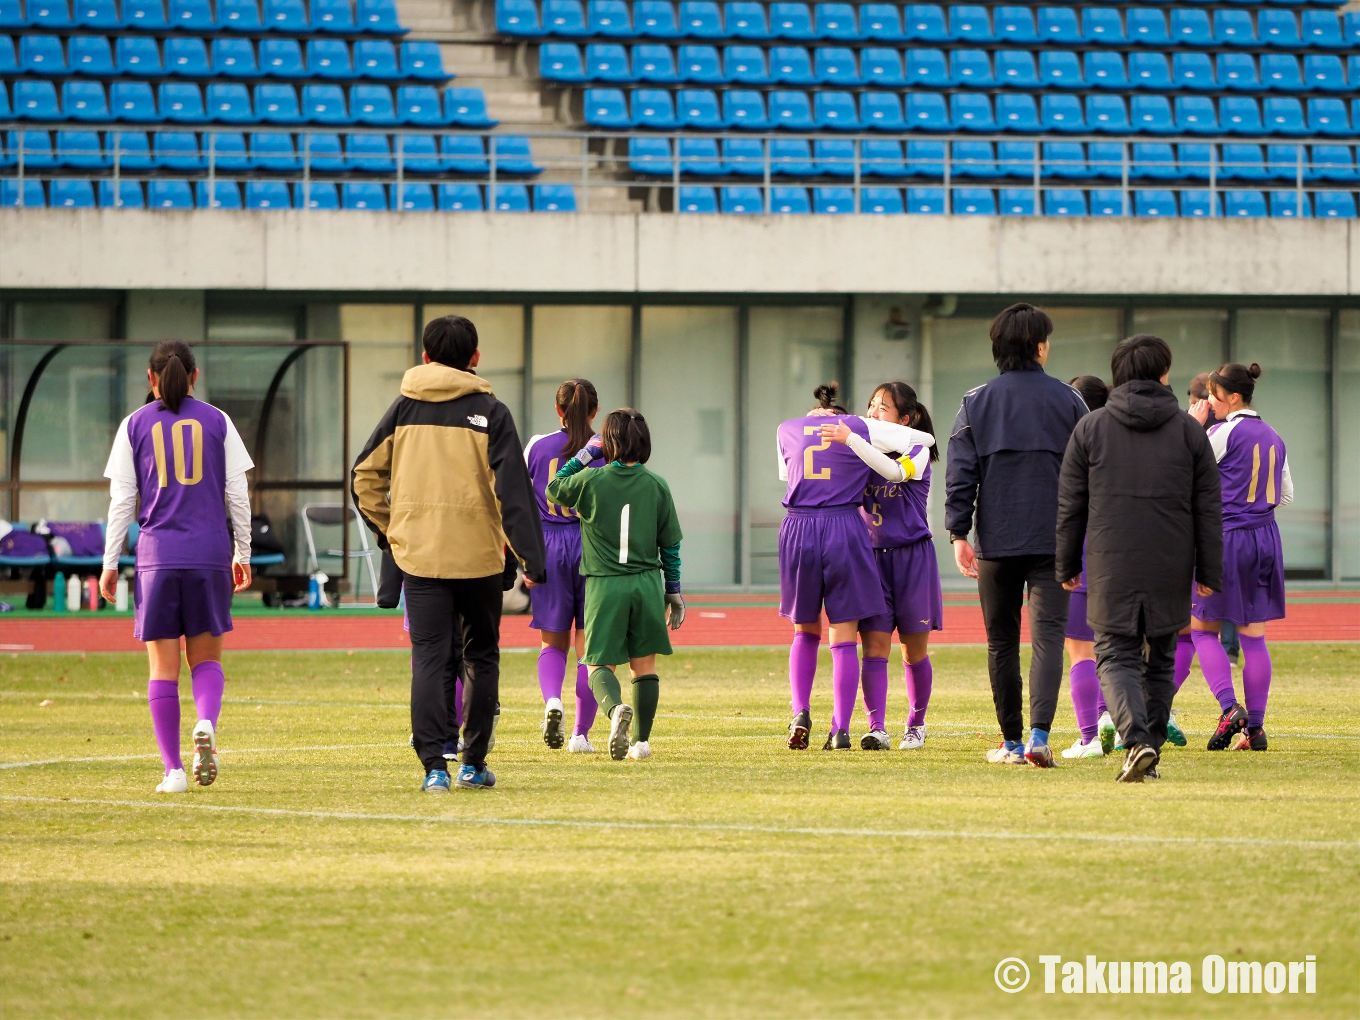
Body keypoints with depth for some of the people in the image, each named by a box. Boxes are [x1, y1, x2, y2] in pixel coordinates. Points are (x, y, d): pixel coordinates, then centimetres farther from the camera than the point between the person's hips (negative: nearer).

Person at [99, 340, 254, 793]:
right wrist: (242, 553, 15)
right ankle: (206, 725, -20)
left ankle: (173, 769, 0)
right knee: (206, 657, 11)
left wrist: (110, 563, 7)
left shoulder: (135, 425, 3)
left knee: (163, 666, 5)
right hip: (210, 553, 1)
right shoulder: (216, 422, 5)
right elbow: (237, 493, 5)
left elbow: (122, 500, 2)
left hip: (157, 556, -1)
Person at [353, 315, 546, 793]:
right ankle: (474, 763, 13)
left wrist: (385, 529, 15)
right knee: (481, 656, 13)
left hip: (419, 553, 1)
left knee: (429, 659, 0)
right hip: (479, 554, -1)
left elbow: (366, 474, 6)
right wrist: (530, 557, -6)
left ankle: (434, 765, -12)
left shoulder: (404, 408, 6)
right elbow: (512, 489, -7)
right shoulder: (490, 412, -2)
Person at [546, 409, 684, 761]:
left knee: (600, 664, 3)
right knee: (644, 665, 13)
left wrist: (585, 455, 16)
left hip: (605, 586, -2)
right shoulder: (657, 486, 0)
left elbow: (554, 489, 13)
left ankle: (615, 708, -27)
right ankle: (642, 740, 12)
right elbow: (670, 545, 6)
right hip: (647, 584, 2)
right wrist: (673, 591, 15)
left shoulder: (591, 481, -7)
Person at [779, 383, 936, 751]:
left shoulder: (787, 430, 16)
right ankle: (840, 730, -1)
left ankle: (800, 712, 1)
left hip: (797, 530, 2)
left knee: (805, 631, 18)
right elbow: (926, 438, 14)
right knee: (843, 637, 3)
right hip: (844, 529, -2)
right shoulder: (861, 427, 9)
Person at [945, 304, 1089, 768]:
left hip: (996, 541, 1)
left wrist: (958, 533, 0)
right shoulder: (1067, 400, 2)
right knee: (1048, 635, -5)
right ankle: (1039, 735, -22)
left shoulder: (976, 402, 2)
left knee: (1001, 640, 11)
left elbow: (960, 473, -2)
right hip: (1054, 539, -1)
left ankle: (1012, 742, 15)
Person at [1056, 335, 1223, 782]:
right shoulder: (1188, 431, 4)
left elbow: (1069, 505, 3)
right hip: (1170, 569, 1)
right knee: (1159, 661, 14)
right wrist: (1210, 572, 11)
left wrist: (1067, 565, 12)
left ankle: (1136, 739, -23)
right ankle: (1151, 753, 16)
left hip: (1112, 570, -1)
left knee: (1116, 657, 0)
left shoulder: (1090, 428, 2)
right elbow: (1208, 509, 5)